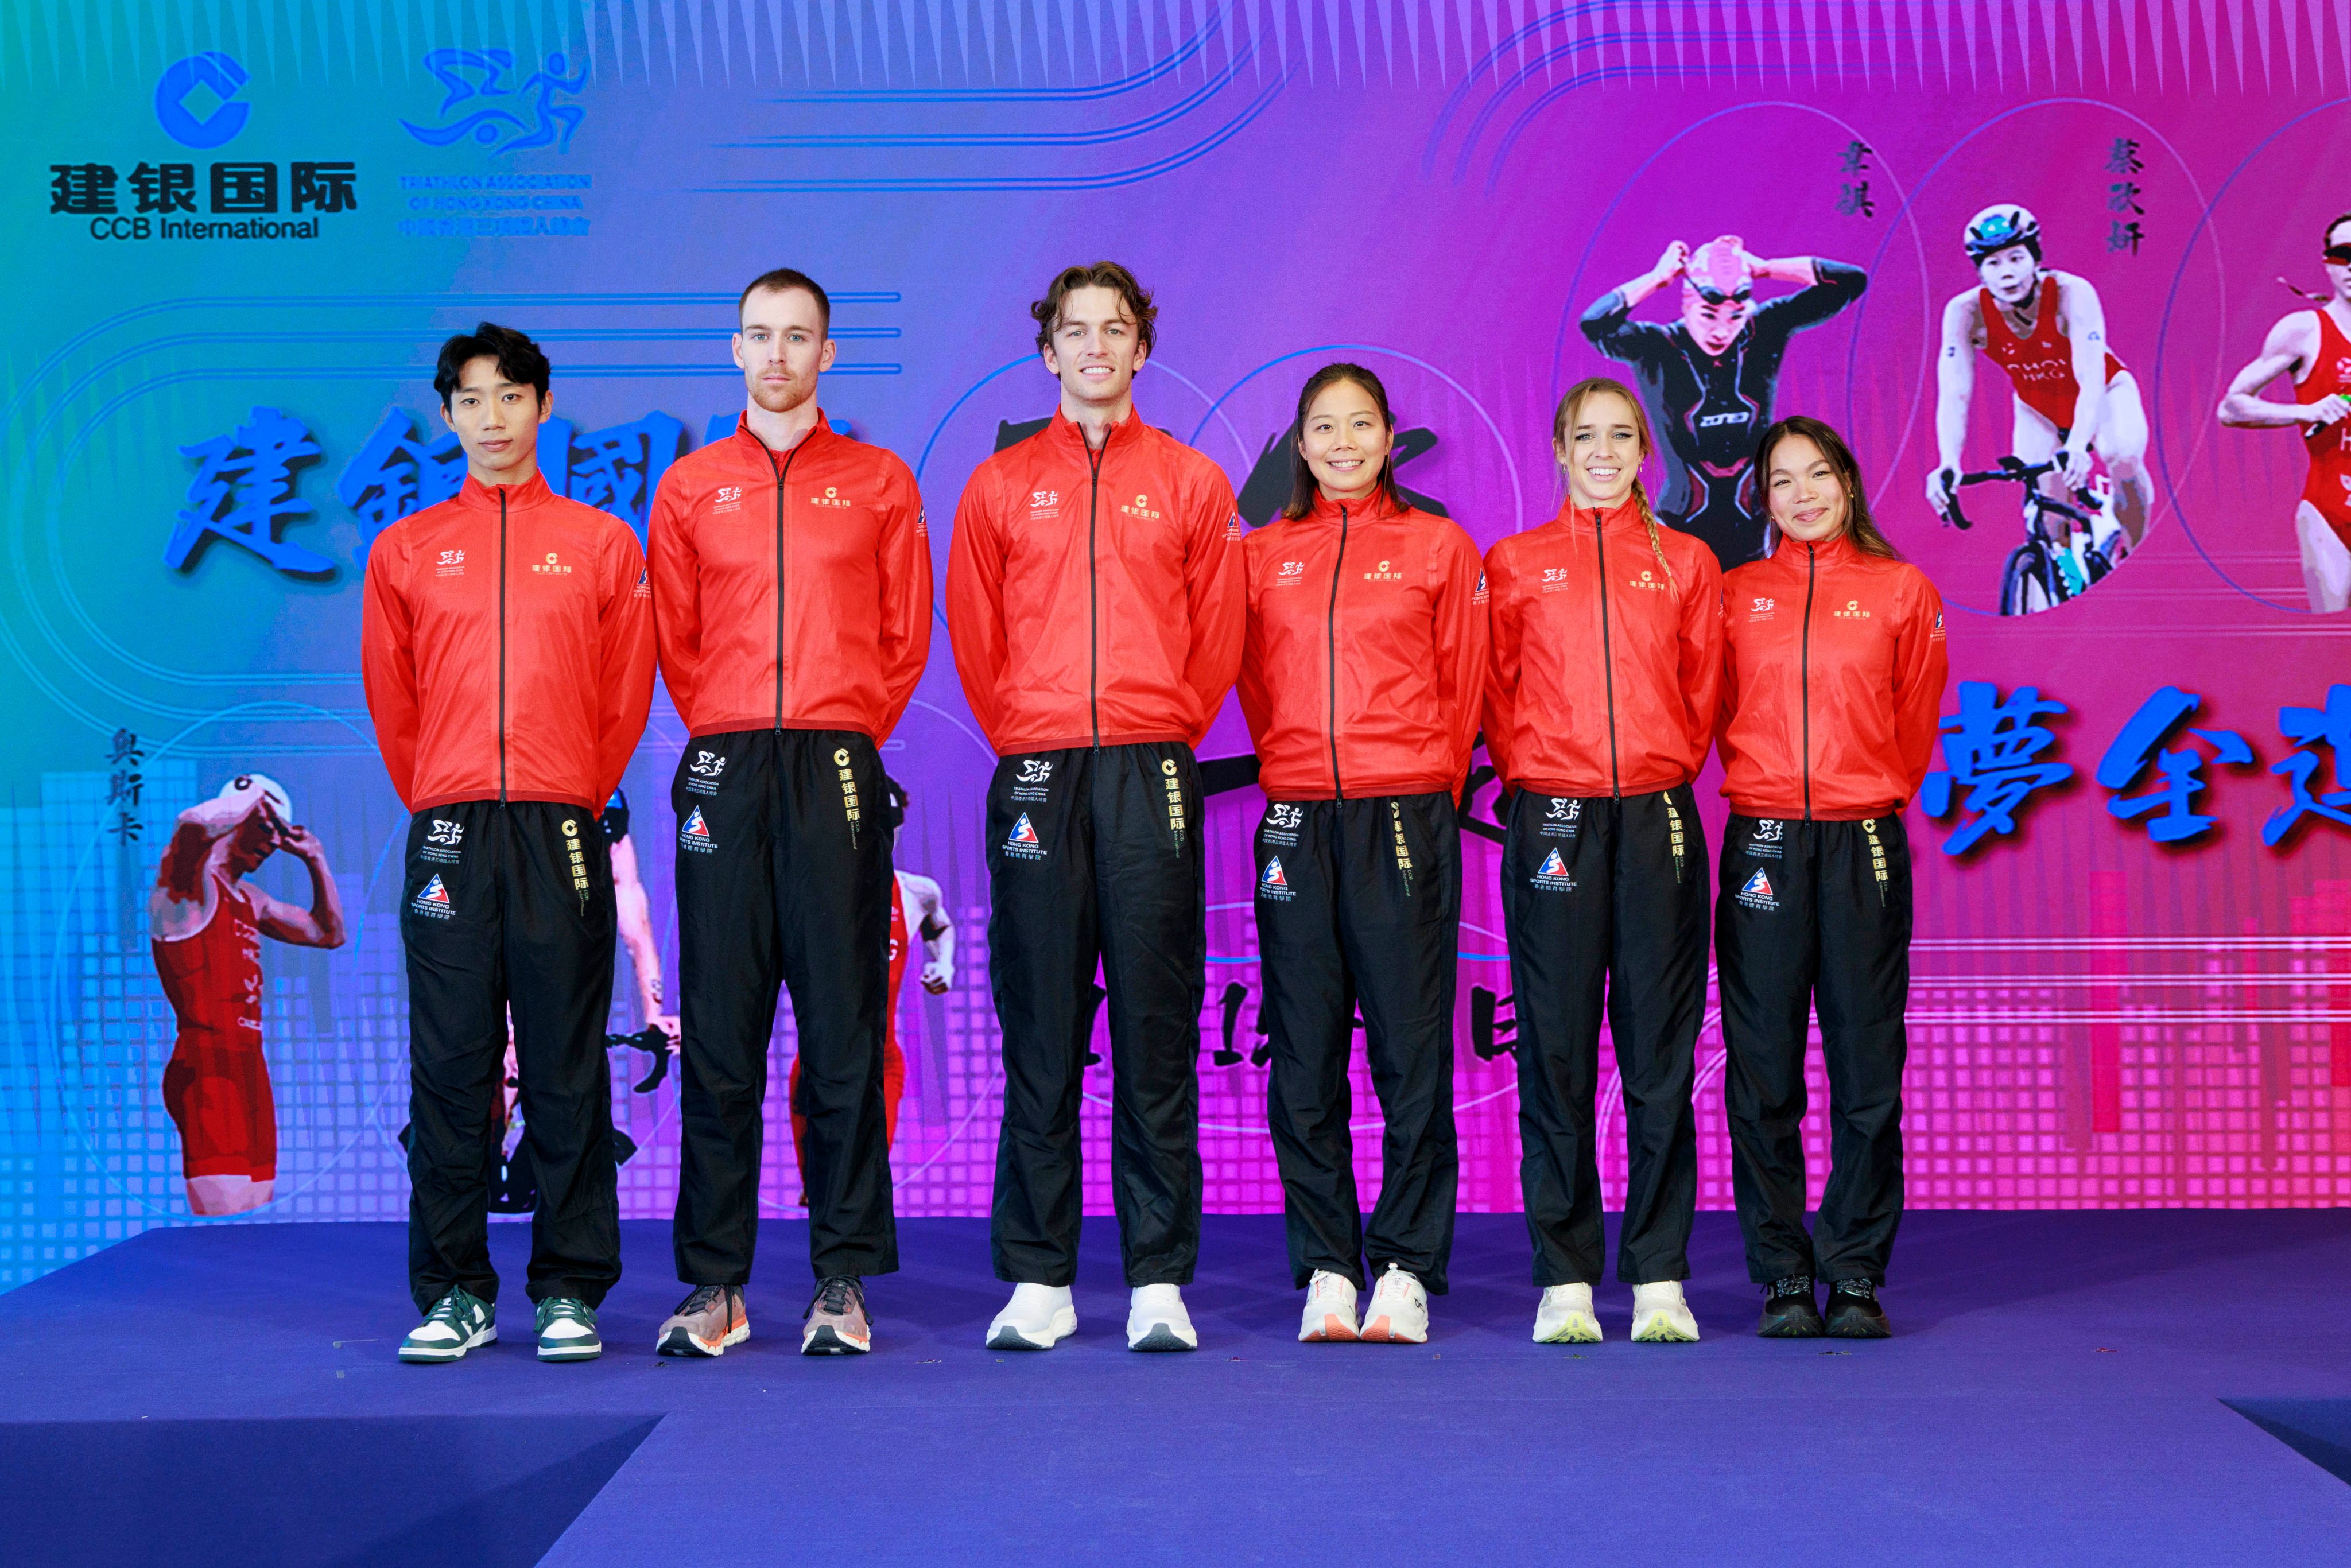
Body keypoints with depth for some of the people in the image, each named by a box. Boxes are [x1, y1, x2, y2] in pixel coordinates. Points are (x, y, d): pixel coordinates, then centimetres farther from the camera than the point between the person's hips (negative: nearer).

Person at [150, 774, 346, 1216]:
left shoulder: (249, 900, 21)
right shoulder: (189, 885, -6)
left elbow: (329, 933, 30)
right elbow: (195, 824, -29)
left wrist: (315, 859, 22)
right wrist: (254, 796, -12)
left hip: (249, 1070, 9)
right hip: (206, 1071, -9)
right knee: (227, 1231, -17)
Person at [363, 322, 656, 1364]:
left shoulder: (602, 543, 9)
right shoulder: (406, 549, 12)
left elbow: (627, 694, 10)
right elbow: (390, 701, 14)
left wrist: (578, 798, 7)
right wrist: (437, 801, 10)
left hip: (562, 834, -1)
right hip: (447, 836, 1)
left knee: (567, 1070, 0)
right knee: (450, 1069, 2)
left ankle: (569, 1289, 8)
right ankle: (454, 1293, 9)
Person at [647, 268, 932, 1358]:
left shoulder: (879, 483, 11)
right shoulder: (690, 487, 14)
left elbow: (906, 635, 11)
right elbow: (673, 639, 15)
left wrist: (847, 732, 4)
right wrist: (728, 736, 7)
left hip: (837, 774, -1)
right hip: (723, 774, 1)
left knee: (844, 1032, -2)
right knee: (719, 1036, 1)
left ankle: (843, 1280, 4)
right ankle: (714, 1283, 7)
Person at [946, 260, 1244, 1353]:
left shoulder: (1191, 483, 10)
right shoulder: (1001, 485, 12)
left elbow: (1216, 637, 10)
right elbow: (975, 639, 12)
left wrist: (1166, 732, 6)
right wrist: (1023, 736, 7)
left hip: (1152, 775, -1)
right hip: (1035, 776, 1)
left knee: (1156, 1034, 0)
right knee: (1039, 1035, 2)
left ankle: (1158, 1280, 5)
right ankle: (1038, 1279, 8)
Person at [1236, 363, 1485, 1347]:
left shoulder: (1438, 548, 7)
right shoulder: (1261, 555, 12)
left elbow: (1462, 685, 9)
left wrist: (1428, 789, 6)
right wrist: (1299, 774, 11)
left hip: (1407, 817, -2)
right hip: (1296, 822, 2)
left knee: (1412, 1052, -3)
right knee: (1305, 1058, 2)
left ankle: (1405, 1271, 4)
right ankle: (1325, 1270, 9)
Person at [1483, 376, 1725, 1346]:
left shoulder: (1685, 563, 12)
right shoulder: (1514, 564, 10)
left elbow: (1701, 691, 14)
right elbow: (1496, 693, 10)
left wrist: (1670, 769, 5)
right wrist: (1528, 773, 1)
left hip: (1657, 820, 1)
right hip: (1552, 821, -1)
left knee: (1661, 1056, 0)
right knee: (1556, 1057, -1)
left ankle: (1659, 1279, 7)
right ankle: (1565, 1279, 6)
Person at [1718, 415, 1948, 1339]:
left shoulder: (1903, 592, 7)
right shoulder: (1735, 594, 8)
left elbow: (1916, 719, 13)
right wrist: (1772, 786, 13)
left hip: (1865, 845, 0)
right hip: (1762, 841, 0)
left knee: (1868, 1071, 0)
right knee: (1764, 1075, 0)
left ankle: (1856, 1275, 10)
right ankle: (1783, 1278, 9)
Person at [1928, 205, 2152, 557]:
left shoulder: (2072, 293, -33)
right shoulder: (1966, 312, -27)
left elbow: (2091, 381, -42)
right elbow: (1954, 395, -33)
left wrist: (2077, 447, -60)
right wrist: (1948, 465, -51)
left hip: (2103, 397, -2)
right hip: (2038, 410, 2)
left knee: (2123, 455, -33)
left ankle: (2126, 543, -5)